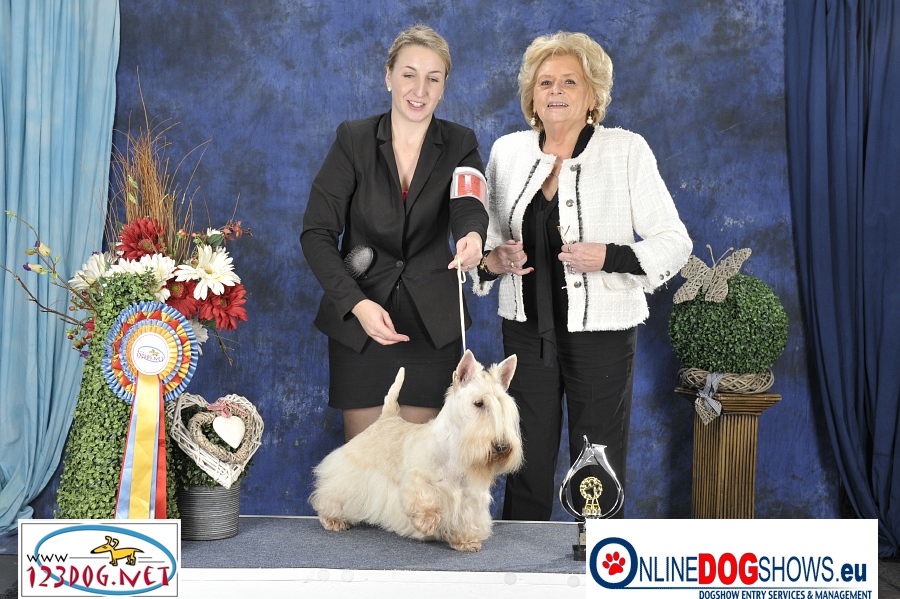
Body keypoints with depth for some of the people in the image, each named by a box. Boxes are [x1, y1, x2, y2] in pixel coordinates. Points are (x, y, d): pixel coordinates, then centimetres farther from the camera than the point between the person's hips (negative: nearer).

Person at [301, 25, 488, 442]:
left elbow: (469, 207, -18)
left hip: (431, 326, 1)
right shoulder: (353, 139, -1)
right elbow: (317, 232, -6)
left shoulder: (459, 145, 2)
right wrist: (356, 303, -20)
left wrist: (473, 236, -43)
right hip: (358, 322, 0)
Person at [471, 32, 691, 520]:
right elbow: (489, 237, 18)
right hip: (527, 329, 3)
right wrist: (491, 261, -5)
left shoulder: (626, 150, -5)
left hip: (600, 332, -3)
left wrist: (610, 257, -20)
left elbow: (674, 241, -4)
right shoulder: (507, 151, 6)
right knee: (525, 464, 8)